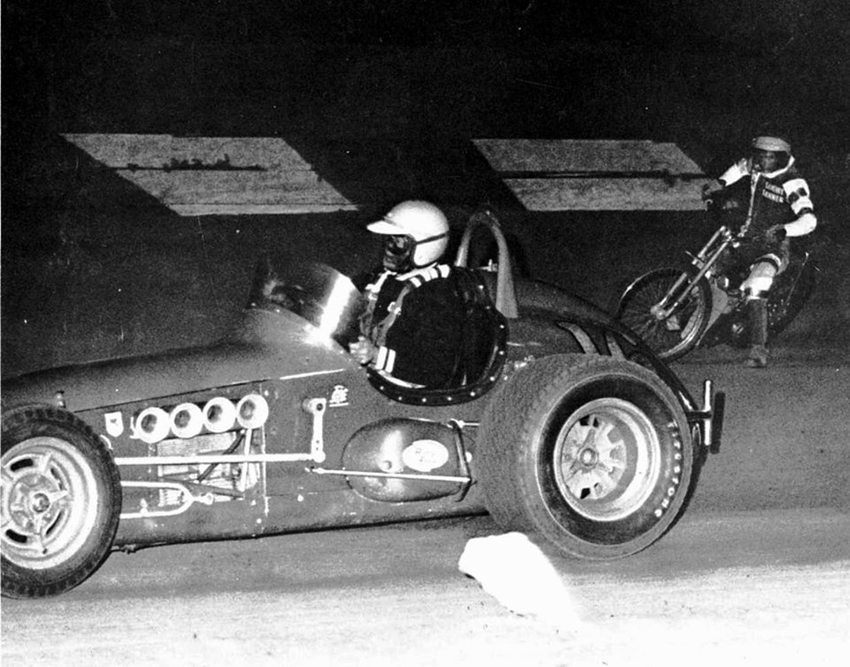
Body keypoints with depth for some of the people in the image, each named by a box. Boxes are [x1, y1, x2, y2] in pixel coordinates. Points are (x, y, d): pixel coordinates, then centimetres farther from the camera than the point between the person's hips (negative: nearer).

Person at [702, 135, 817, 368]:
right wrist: (721, 183, 13)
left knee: (755, 290, -30)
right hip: (747, 239, 8)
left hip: (774, 246, -8)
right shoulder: (757, 166, 2)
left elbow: (809, 220, -28)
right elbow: (741, 167, 29)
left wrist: (782, 231, -44)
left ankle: (759, 350, -31)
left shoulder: (793, 184, -18)